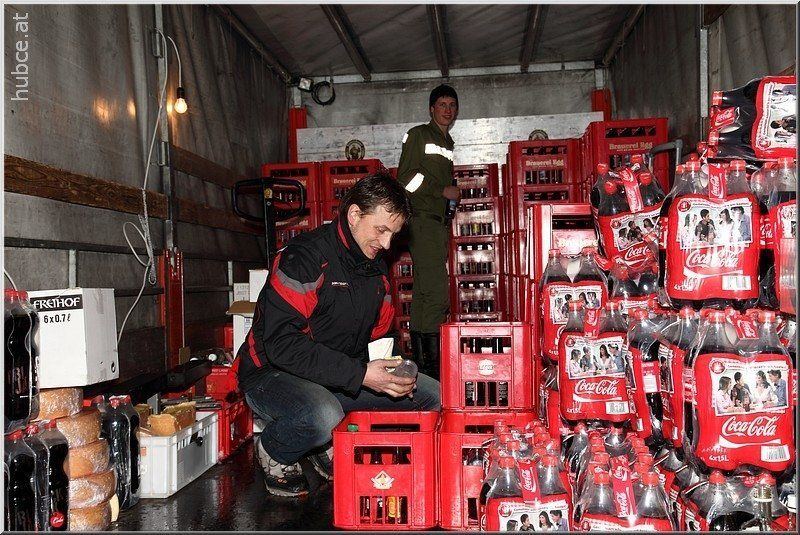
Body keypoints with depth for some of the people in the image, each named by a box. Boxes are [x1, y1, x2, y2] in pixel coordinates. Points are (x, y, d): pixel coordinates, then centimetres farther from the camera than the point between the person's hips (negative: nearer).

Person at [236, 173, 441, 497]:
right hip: (274, 375, -7)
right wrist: (360, 374, -30)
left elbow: (382, 335, 16)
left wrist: (392, 372, -7)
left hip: (341, 382, 8)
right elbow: (281, 343, -27)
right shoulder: (305, 257, -19)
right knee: (323, 416, -41)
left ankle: (331, 446, 6)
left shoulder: (375, 267, 9)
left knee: (432, 395, -4)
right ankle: (274, 451, -4)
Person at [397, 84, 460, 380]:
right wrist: (443, 191, -9)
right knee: (437, 292, -15)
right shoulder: (418, 135, 1)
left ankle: (420, 358, 14)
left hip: (439, 224, 8)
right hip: (422, 221, -8)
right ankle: (429, 360, -9)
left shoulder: (448, 143, 24)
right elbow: (405, 177, -9)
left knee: (424, 293, 9)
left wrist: (454, 196, 11)